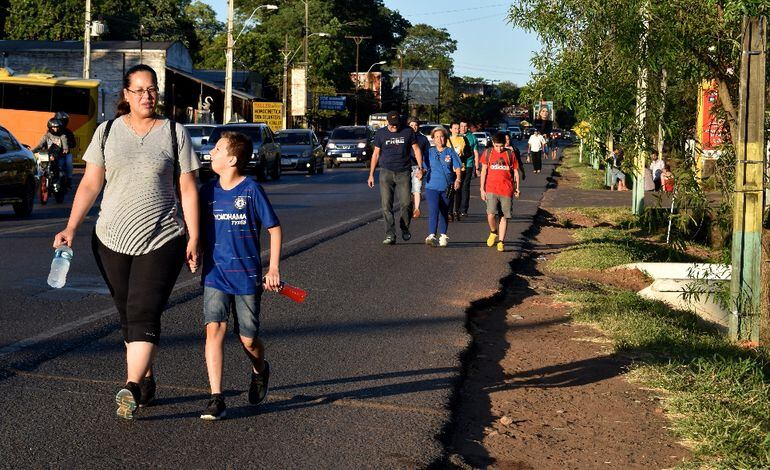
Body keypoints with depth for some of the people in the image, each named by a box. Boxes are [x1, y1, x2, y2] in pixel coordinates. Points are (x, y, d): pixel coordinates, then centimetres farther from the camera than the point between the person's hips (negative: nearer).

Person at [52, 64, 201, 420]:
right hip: (111, 240, 3)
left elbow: (187, 189, 2)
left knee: (144, 314, -14)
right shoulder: (107, 132, 7)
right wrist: (71, 228, -3)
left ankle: (131, 389, -22)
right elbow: (90, 183, 6)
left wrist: (193, 238, -3)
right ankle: (146, 380, 24)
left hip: (161, 240, -3)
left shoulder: (174, 133, 2)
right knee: (127, 316, 10)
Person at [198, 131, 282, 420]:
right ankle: (216, 399, -13)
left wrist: (273, 269, -5)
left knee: (248, 340, 6)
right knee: (214, 329, -15)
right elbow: (198, 229, 19)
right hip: (215, 275, 3)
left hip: (247, 276, -2)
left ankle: (260, 371, 40)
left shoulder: (251, 190, -7)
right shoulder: (207, 191, 4)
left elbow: (274, 229, -1)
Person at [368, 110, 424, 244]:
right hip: (386, 172, 1)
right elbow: (376, 154, 11)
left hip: (404, 173, 0)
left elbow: (416, 150, 9)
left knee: (406, 203, -5)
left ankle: (405, 228, 21)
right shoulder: (381, 133, 5)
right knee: (386, 205, -7)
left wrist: (420, 168, 0)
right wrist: (371, 174, 9)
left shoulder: (408, 132, 3)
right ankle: (390, 235, -7)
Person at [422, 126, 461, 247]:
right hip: (432, 186, -1)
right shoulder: (429, 152, 8)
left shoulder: (450, 152, 6)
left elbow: (458, 168, 6)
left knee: (444, 212, 11)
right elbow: (424, 167, 8)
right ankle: (431, 236, -24)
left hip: (447, 187, 1)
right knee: (433, 210, -16)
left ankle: (443, 236, 22)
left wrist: (458, 179, -9)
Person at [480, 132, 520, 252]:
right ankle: (493, 232, 15)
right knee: (491, 215, -14)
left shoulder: (510, 154, 3)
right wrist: (482, 189, 6)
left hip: (507, 190, 0)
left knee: (504, 217, 4)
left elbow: (515, 171, 10)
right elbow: (484, 171, 9)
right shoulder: (488, 153, 4)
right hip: (491, 189, 0)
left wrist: (517, 188, 7)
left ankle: (501, 241, 13)